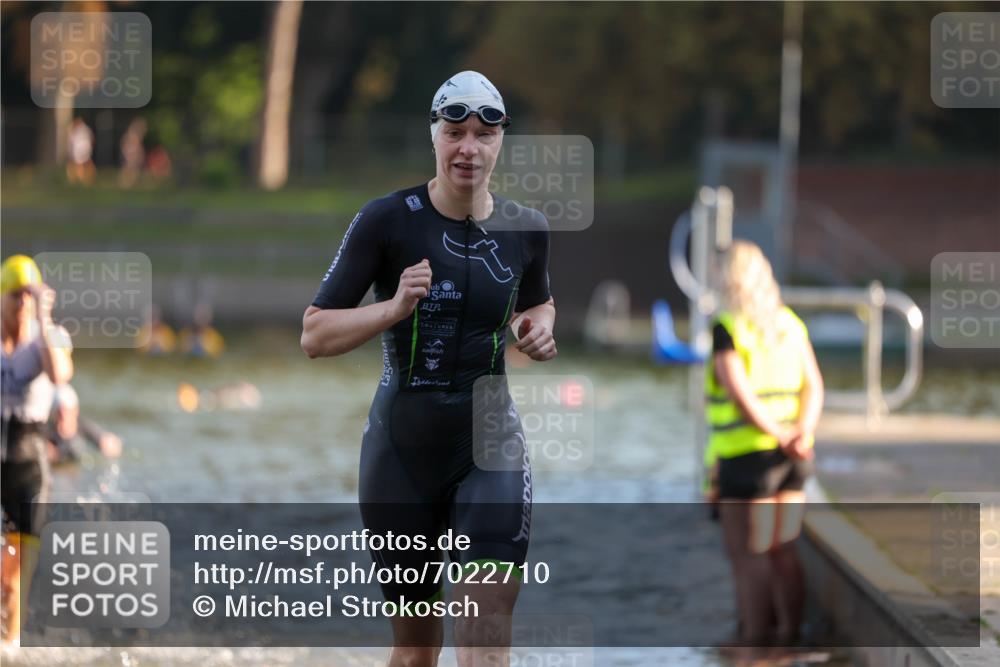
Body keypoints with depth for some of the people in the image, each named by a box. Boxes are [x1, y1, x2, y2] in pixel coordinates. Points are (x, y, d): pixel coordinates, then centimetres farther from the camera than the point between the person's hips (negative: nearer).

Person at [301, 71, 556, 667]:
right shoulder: (387, 221, -7)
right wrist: (393, 309, -22)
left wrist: (539, 328, 1)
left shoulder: (525, 230, 2)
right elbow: (314, 336, -7)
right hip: (402, 445, -1)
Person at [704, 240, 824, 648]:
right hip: (791, 461, 7)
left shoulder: (727, 329, -11)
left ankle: (754, 638, -4)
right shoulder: (790, 325, 9)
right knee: (783, 550, 13)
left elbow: (740, 395, -20)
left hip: (746, 456, -7)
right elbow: (814, 388, 2)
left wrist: (781, 437, -18)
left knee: (748, 554, -3)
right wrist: (803, 432, -11)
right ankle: (789, 632, 16)